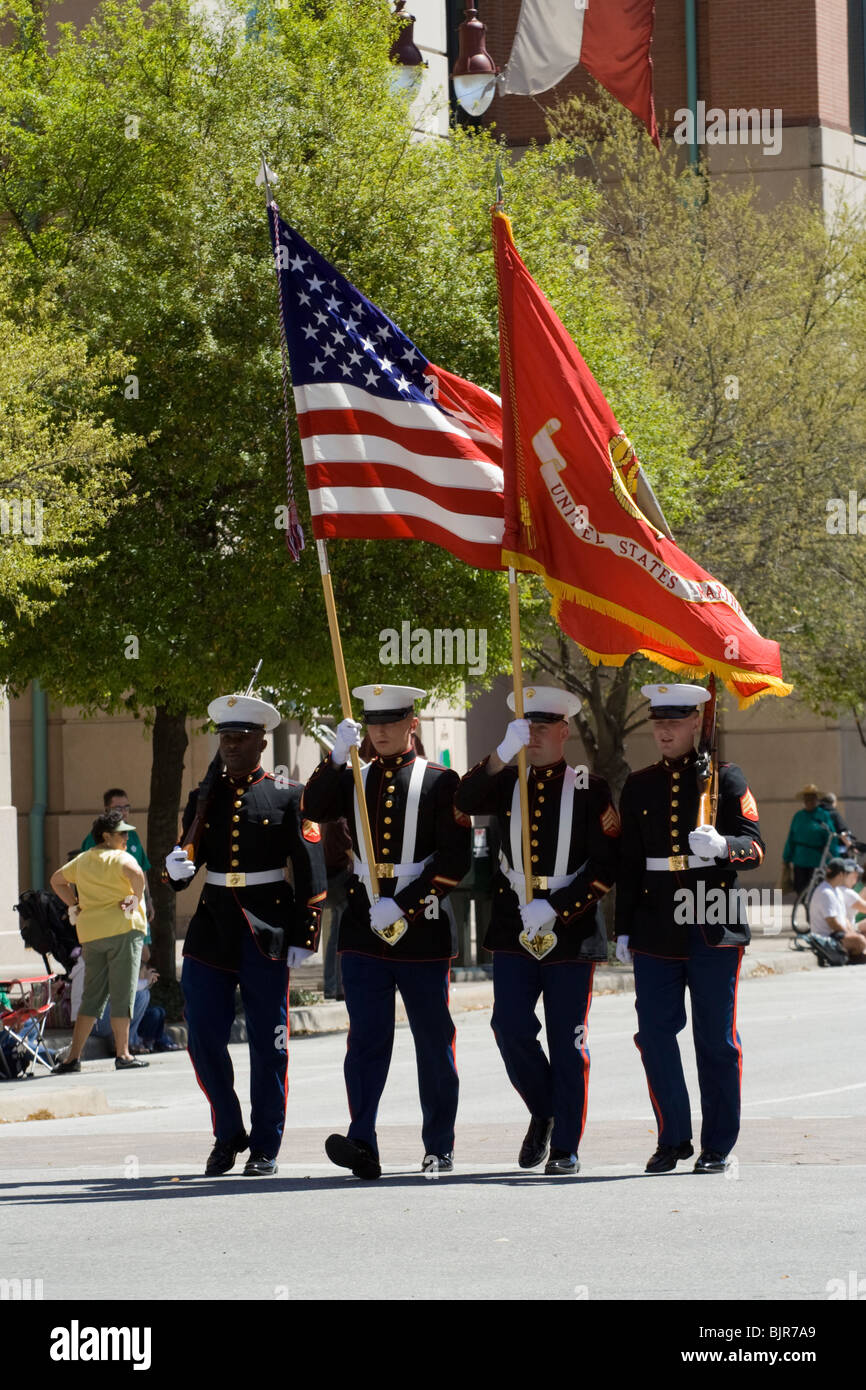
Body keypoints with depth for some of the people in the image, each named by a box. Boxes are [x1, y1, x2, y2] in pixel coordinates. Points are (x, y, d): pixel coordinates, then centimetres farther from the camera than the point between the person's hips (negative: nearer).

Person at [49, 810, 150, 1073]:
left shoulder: (82, 861, 14)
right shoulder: (120, 858, -7)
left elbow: (57, 880, 26)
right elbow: (135, 873, -28)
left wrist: (74, 906, 19)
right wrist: (136, 901, -13)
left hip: (90, 933, 6)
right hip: (123, 929, -6)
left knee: (91, 997, 10)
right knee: (122, 994, -1)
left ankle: (73, 1056, 6)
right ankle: (122, 1054, -2)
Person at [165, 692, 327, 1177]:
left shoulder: (288, 797, 0)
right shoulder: (205, 796, 11)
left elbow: (311, 871, -2)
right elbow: (189, 855, 12)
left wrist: (303, 936, -8)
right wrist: (178, 868, -13)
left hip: (266, 932, -3)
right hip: (212, 927, 3)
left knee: (267, 1043, 1)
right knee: (204, 1039, -1)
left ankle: (265, 1148, 9)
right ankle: (228, 1135, 16)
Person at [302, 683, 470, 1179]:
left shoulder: (439, 781, 0)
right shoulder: (354, 779, 11)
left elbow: (455, 858, -7)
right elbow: (315, 808, -7)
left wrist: (402, 905, -14)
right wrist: (337, 757, -19)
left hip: (422, 931, -2)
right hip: (364, 931, 2)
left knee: (434, 1041, 6)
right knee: (367, 1037, -8)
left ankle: (440, 1148, 16)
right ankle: (363, 1146, -17)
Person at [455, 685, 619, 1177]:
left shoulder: (590, 789, 0)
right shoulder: (508, 783, 9)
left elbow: (605, 865, -6)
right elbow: (466, 803, -12)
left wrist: (554, 909, -15)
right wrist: (502, 753, -24)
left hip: (570, 929, -3)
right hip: (514, 929, 3)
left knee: (567, 1040, 0)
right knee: (511, 1027, -5)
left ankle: (566, 1149, 6)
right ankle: (543, 1112, 19)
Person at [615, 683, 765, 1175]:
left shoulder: (725, 778, 2)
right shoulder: (639, 786, 12)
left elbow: (756, 847, -4)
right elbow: (628, 862, 14)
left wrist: (722, 847, -26)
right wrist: (624, 928, 10)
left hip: (713, 929, -3)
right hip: (656, 933, 3)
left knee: (716, 1041, 1)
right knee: (655, 1035, -2)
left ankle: (719, 1146, 9)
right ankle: (674, 1139, 12)